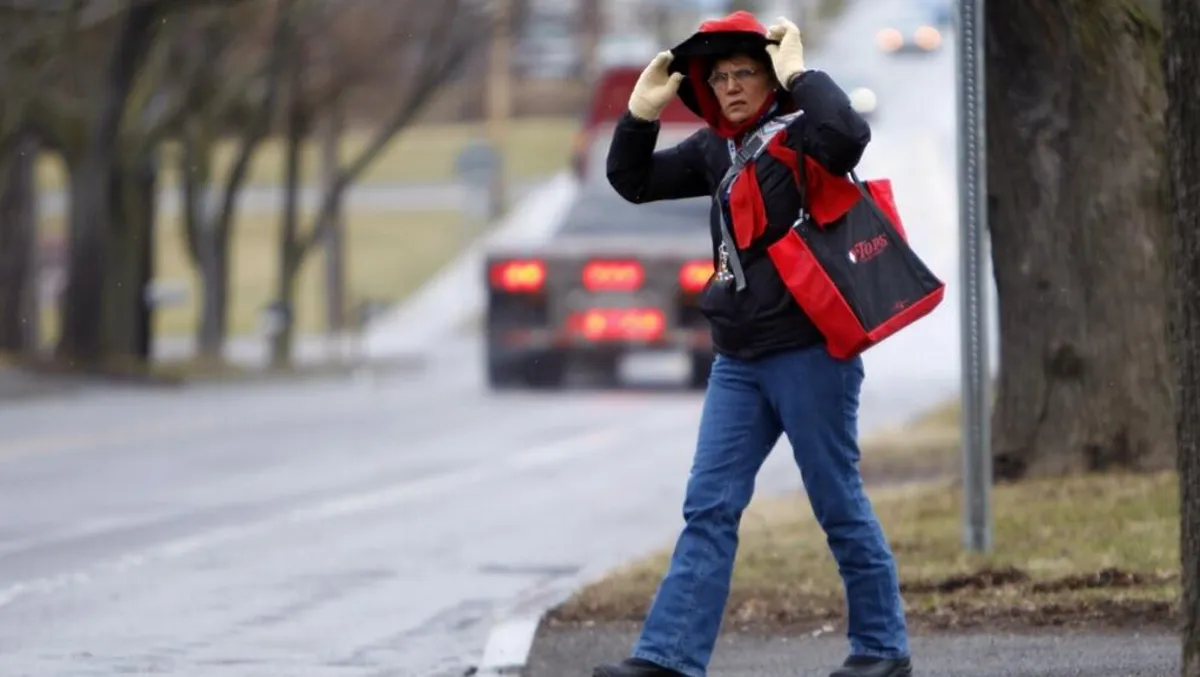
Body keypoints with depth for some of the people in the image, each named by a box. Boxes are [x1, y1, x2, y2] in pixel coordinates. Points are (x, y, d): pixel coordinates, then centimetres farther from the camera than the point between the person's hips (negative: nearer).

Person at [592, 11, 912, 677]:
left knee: (840, 505, 1)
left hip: (809, 353, -7)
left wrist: (799, 73, -19)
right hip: (738, 362, 7)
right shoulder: (716, 148, 13)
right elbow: (633, 182, 18)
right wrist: (642, 110, 3)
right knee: (709, 509, 0)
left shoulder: (800, 130, -8)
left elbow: (848, 135, -31)